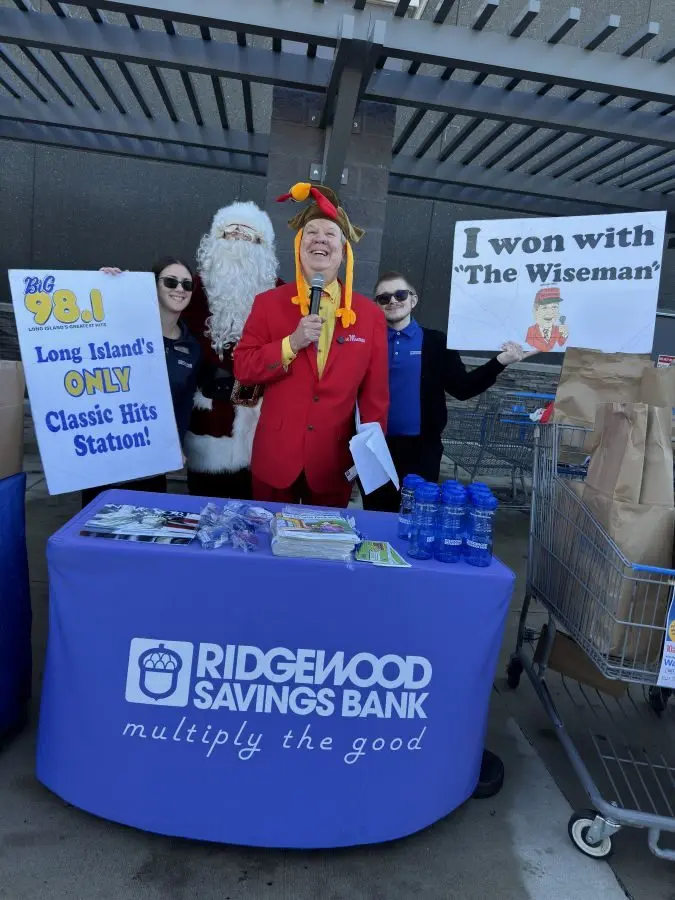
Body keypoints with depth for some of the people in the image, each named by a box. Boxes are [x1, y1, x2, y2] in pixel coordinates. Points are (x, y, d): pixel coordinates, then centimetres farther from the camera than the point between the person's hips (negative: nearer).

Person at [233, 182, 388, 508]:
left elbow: (375, 393, 2)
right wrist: (292, 343, -17)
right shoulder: (269, 303, 1)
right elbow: (243, 368, -4)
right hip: (276, 455, 0)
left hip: (334, 460, 0)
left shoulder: (370, 314, 0)